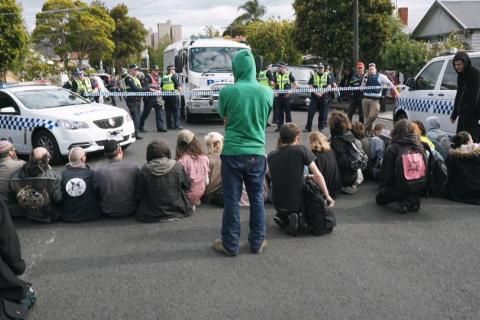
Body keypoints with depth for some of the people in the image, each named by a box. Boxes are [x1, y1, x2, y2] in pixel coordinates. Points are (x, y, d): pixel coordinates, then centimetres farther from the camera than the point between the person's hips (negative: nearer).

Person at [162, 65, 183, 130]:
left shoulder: (164, 77, 15)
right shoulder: (174, 76, -5)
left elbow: (161, 87, 19)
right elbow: (178, 86, -10)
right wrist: (180, 91, 2)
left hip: (165, 95, 6)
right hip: (173, 94, -6)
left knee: (168, 111, 11)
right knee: (176, 110, -1)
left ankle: (169, 125, 12)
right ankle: (177, 125, -5)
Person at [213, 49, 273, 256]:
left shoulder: (227, 91, -9)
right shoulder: (267, 92, -1)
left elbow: (225, 120, 5)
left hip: (233, 151, -2)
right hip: (257, 152, 2)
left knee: (232, 199, 6)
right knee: (257, 198, 13)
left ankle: (231, 244, 13)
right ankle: (257, 242, 21)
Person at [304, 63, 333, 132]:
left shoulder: (327, 75, 6)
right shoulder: (313, 75, 7)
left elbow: (329, 86, -1)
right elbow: (310, 86, 2)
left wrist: (322, 93, -13)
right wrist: (316, 93, -13)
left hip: (324, 97, 0)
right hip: (314, 96, 0)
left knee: (323, 113, 2)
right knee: (311, 112, -5)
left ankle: (321, 128, 13)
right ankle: (308, 128, 0)